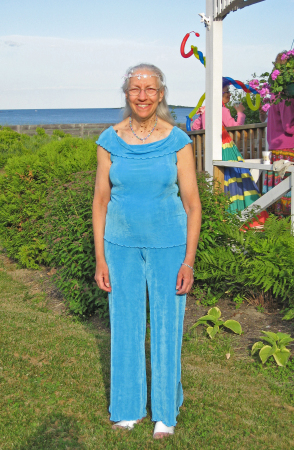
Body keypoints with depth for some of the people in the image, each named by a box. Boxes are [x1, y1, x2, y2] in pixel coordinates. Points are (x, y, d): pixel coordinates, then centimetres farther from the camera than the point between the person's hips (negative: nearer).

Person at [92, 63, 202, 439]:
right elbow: (100, 201, 1)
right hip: (122, 245, 2)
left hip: (168, 246, -1)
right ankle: (128, 406, 32)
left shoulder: (177, 141, -7)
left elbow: (192, 204, -5)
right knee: (125, 326, 12)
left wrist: (189, 261, -9)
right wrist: (100, 259, -1)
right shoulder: (110, 141, -3)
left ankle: (165, 410, 29)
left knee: (167, 326, 9)